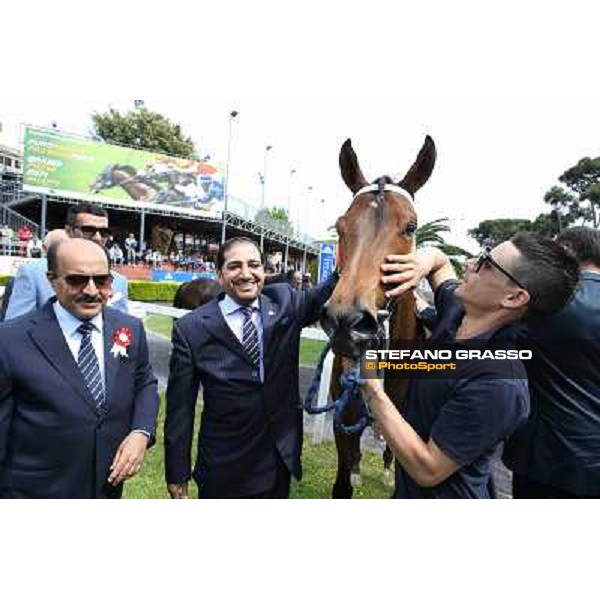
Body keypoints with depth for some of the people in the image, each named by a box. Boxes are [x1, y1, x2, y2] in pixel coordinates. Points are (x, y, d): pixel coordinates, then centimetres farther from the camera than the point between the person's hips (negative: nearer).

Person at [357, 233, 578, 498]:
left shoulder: (498, 384, -35)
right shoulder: (457, 311, -11)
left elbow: (428, 471, -31)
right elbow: (439, 259, 8)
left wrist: (371, 385, -33)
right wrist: (425, 260, -17)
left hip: (443, 494, -7)